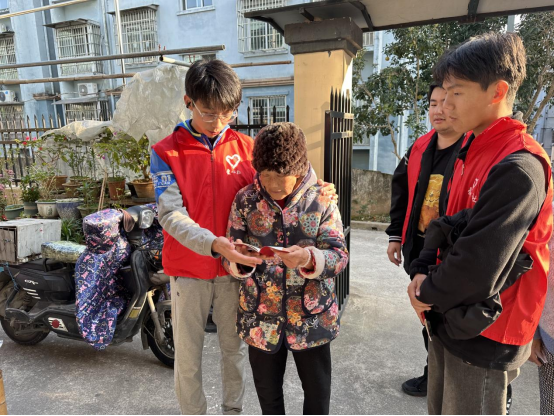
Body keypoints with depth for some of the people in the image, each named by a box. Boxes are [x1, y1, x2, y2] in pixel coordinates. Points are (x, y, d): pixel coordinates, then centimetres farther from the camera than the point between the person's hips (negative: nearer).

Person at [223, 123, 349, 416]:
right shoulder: (245, 200, -5)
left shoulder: (322, 199, -10)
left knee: (317, 391, 20)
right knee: (267, 392, 22)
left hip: (311, 316, -1)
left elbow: (340, 256, -11)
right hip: (260, 317, 2)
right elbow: (230, 258, -1)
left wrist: (310, 259, -31)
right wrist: (238, 260, -25)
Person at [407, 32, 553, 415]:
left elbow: (478, 266, -28)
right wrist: (427, 276, -5)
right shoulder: (473, 152, 6)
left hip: (483, 339, -8)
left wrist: (428, 292, -11)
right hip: (450, 321, 8)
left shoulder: (518, 168, -23)